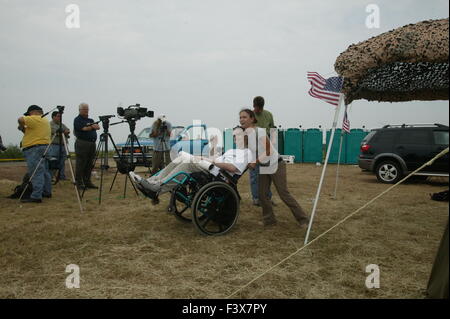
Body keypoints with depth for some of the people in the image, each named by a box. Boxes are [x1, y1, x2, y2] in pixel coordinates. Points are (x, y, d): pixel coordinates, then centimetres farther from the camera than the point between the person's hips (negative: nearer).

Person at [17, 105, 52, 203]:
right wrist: (24, 129, 15)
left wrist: (22, 126, -2)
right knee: (44, 171, 16)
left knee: (36, 173, -13)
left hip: (34, 149, -10)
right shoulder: (45, 121, 22)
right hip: (44, 147, 11)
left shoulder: (36, 119, -9)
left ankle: (36, 196, -16)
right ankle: (47, 192, 23)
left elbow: (21, 120, -22)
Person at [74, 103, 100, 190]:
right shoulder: (77, 120, 0)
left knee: (89, 164, 8)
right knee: (81, 164, -3)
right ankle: (79, 183, 2)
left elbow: (98, 127, 5)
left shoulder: (90, 120, 20)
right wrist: (92, 127, -5)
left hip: (92, 143, 7)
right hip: (82, 143, -6)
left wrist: (95, 126, -16)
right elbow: (84, 128, -15)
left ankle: (87, 182, 13)